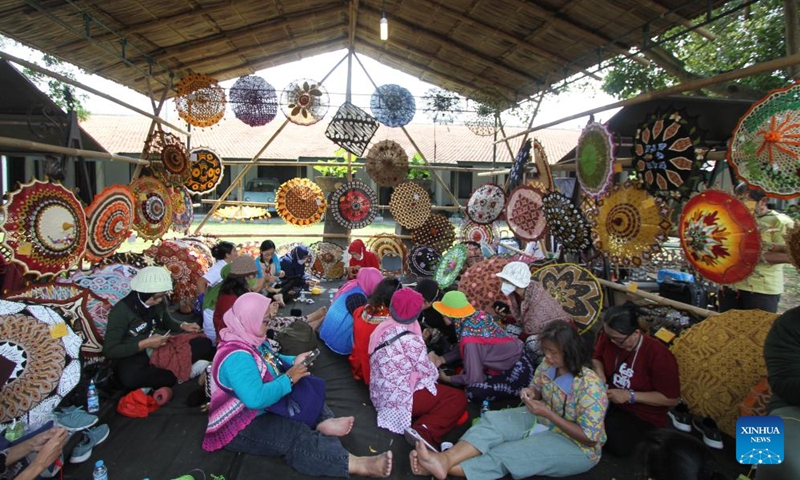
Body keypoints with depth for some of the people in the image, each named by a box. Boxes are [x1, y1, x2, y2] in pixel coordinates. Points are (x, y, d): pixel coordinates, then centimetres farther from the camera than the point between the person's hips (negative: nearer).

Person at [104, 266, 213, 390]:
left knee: (205, 343, -12)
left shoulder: (159, 301, -3)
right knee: (130, 377, -42)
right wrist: (145, 344, -24)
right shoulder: (121, 311, -18)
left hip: (160, 348, 5)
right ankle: (183, 371, -24)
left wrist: (183, 325, -4)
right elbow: (109, 350, -17)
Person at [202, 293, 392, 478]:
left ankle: (323, 421, -29)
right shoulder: (236, 357, -30)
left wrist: (293, 361, 0)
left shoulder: (250, 338, 1)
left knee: (308, 393, -1)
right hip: (241, 427, -11)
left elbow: (270, 362, 19)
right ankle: (354, 464, -36)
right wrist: (289, 379, -26)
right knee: (296, 437, -27)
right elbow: (255, 398, -40)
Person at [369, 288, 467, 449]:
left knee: (443, 391, 24)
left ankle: (420, 429, 5)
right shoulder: (411, 340, -21)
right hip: (400, 398, -8)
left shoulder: (383, 329, 0)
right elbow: (429, 373, -9)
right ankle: (425, 433, -17)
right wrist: (432, 363, 11)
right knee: (458, 398, -2)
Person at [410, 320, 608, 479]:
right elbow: (538, 390, 11)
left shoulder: (590, 386, -26)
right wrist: (530, 393, -14)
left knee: (508, 454, -27)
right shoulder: (548, 365, -6)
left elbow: (589, 437, -23)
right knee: (493, 420, -20)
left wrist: (547, 413, -31)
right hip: (542, 420, 6)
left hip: (576, 445, -6)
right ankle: (445, 459, -39)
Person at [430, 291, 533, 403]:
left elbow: (474, 378, -21)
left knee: (474, 392, -18)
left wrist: (446, 379, -6)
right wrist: (442, 359, -1)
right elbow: (462, 348, 9)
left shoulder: (470, 339, -29)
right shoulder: (477, 315, -7)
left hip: (518, 371, -8)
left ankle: (520, 391, 0)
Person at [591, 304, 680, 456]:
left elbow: (672, 399, -19)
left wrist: (629, 396, -25)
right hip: (609, 398, 4)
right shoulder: (608, 337, -13)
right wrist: (599, 374, -14)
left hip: (643, 413, -4)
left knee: (616, 443, -28)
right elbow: (597, 358, 10)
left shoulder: (659, 355, -27)